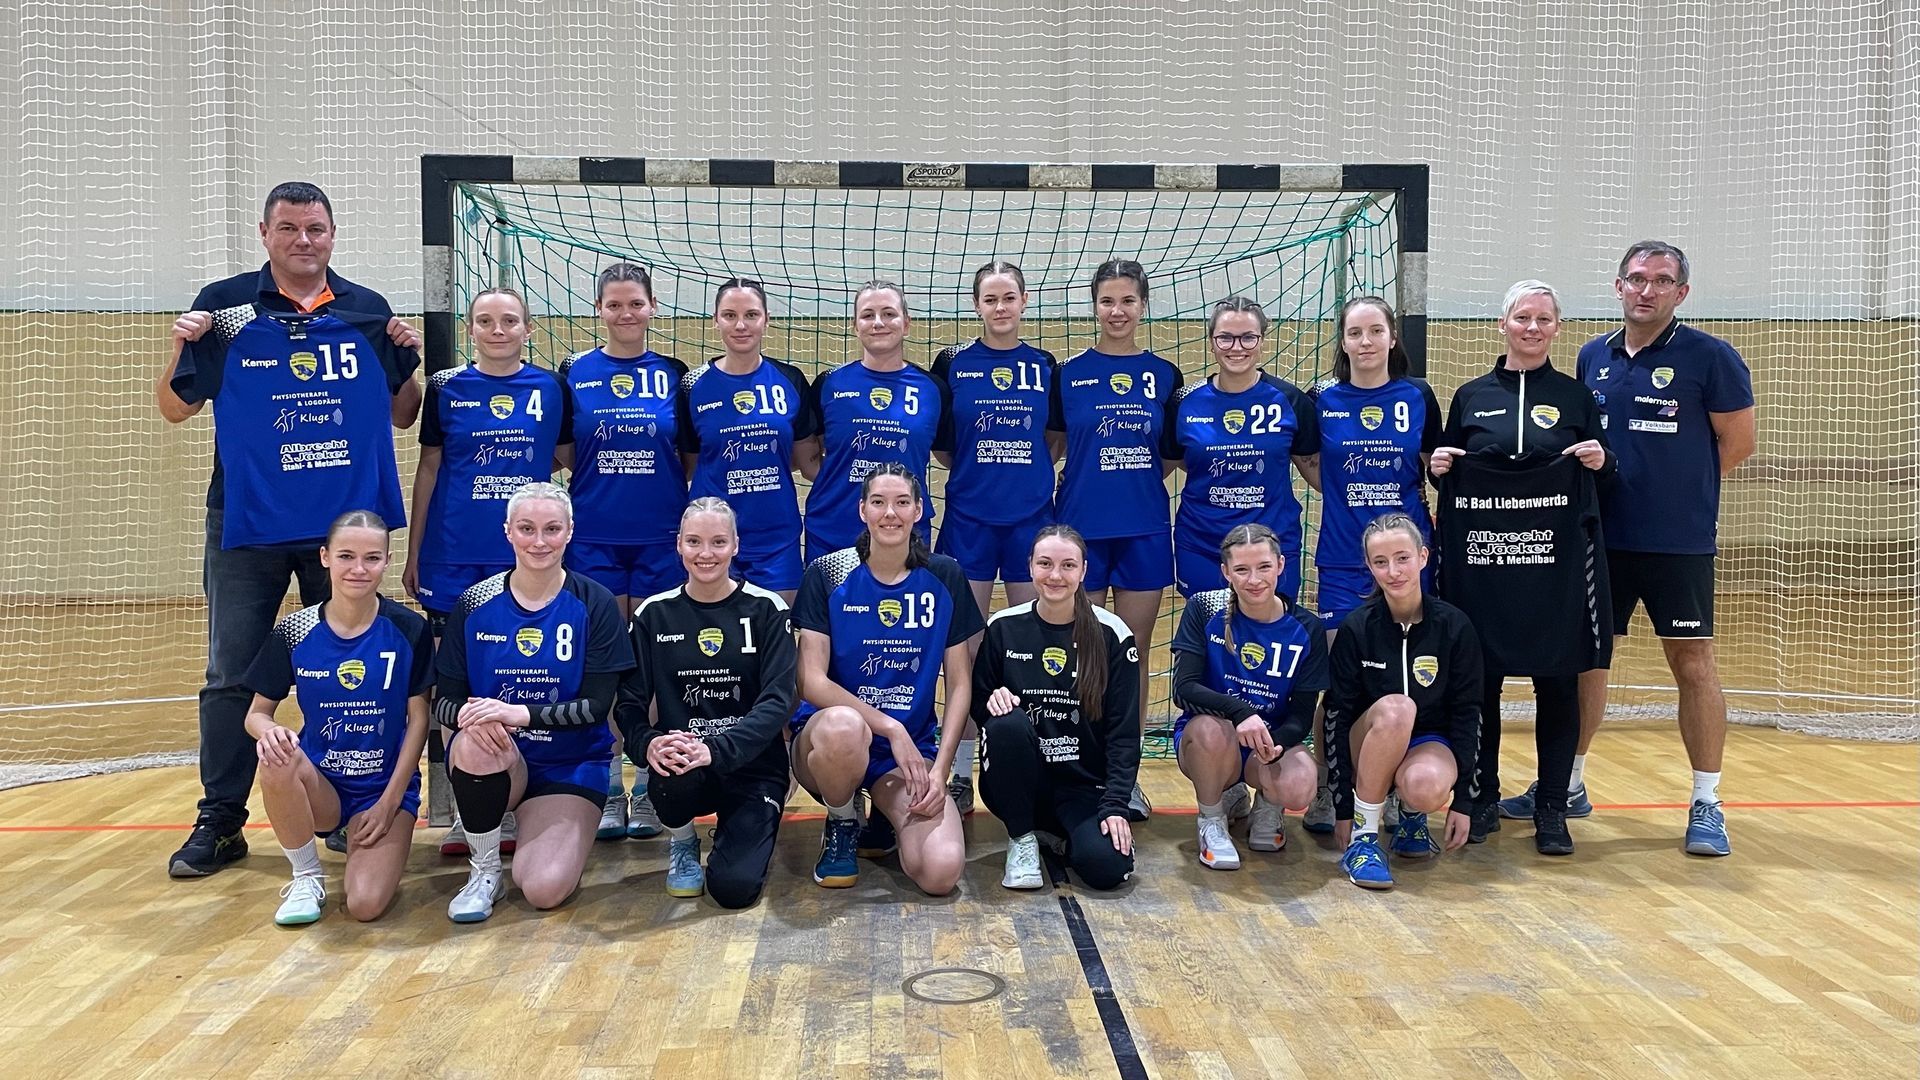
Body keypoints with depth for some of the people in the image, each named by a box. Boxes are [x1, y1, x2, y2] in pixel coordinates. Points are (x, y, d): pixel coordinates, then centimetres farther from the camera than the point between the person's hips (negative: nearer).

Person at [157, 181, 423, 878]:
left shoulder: (369, 311, 6)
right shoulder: (224, 305, 2)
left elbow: (402, 416, 9)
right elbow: (175, 409, 3)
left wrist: (407, 360, -8)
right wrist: (181, 348, -14)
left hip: (347, 523, 1)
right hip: (248, 525, -1)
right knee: (231, 678, 3)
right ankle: (220, 823, 14)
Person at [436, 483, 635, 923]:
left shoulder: (593, 604, -6)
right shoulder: (474, 605, -1)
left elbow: (597, 706, -11)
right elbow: (443, 701, -2)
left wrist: (520, 713, -27)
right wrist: (466, 715, -26)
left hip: (570, 765, -1)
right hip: (494, 762, 2)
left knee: (546, 889, -21)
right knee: (477, 738, -34)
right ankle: (484, 871, -9)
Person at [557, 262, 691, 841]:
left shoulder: (673, 374, 5)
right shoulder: (574, 373, 4)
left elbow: (691, 459, 7)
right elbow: (563, 457, 7)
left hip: (660, 538, 0)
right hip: (594, 538, 0)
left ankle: (649, 790, 16)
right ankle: (608, 790, 16)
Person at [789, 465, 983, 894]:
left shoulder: (945, 578, 0)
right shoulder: (826, 574, -5)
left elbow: (958, 684, 3)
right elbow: (811, 682, -11)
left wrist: (939, 769, -9)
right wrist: (890, 727, -21)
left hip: (911, 749, 2)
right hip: (827, 741, -1)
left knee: (941, 872, -23)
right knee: (843, 726, -40)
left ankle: (889, 813, 14)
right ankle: (841, 827, -5)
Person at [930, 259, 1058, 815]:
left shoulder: (1044, 365, 6)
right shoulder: (952, 362, 1)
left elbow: (1056, 440, 14)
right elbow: (938, 442, 5)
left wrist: (1024, 475, 4)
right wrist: (978, 472, 4)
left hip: (1032, 518, 2)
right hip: (969, 519, -1)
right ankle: (961, 773, 12)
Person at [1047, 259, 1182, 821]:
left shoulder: (1164, 374, 6)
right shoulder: (1068, 373, 2)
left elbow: (1171, 455, 14)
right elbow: (1051, 450, 9)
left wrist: (1139, 480, -2)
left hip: (1144, 529, 2)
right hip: (1081, 527, -1)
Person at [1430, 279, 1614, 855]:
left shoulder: (1574, 395, 8)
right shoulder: (1471, 396, 10)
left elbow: (1605, 472, 10)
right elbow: (1447, 474, 15)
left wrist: (1601, 461, -11)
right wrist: (1438, 468, -6)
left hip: (1556, 561, 0)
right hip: (1479, 557, 1)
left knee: (1556, 682, 3)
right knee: (1478, 682, 4)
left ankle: (1552, 809, 14)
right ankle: (1483, 798, 18)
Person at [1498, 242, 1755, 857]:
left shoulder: (1710, 357, -5)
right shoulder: (1592, 358, 9)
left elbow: (1738, 443, -2)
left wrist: (1677, 487, 1)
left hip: (1680, 543, -4)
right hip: (1600, 539, 4)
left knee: (1692, 663, 1)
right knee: (1584, 657, 10)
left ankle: (1706, 804, 13)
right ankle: (1568, 784, 24)